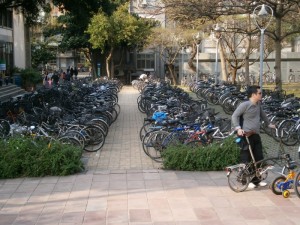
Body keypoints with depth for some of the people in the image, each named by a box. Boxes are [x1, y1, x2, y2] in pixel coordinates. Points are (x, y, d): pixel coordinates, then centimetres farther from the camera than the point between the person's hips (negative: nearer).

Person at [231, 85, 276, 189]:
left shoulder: (258, 104, 9)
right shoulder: (245, 105, -14)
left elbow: (262, 113, 28)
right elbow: (234, 116, -11)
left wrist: (268, 124, 36)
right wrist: (238, 128, -22)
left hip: (256, 135, 8)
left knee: (258, 158, 10)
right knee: (246, 159, -1)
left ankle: (256, 180, 20)